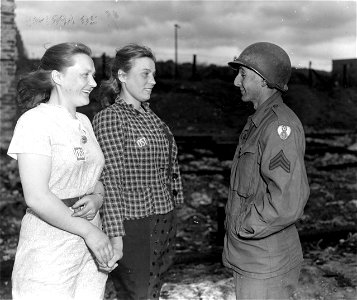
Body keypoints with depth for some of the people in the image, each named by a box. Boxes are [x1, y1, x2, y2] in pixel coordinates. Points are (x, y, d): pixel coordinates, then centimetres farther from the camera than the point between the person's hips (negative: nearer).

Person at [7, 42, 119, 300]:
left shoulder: (84, 122, 10)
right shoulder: (35, 121, -12)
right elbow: (37, 197, -19)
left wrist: (97, 198, -5)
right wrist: (89, 231, -16)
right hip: (50, 252, -6)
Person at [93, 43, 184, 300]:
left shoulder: (152, 117, 12)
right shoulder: (109, 118, -11)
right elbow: (111, 181, -16)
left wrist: (172, 214, 16)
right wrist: (115, 236, -18)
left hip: (164, 227, 7)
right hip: (133, 228, -7)